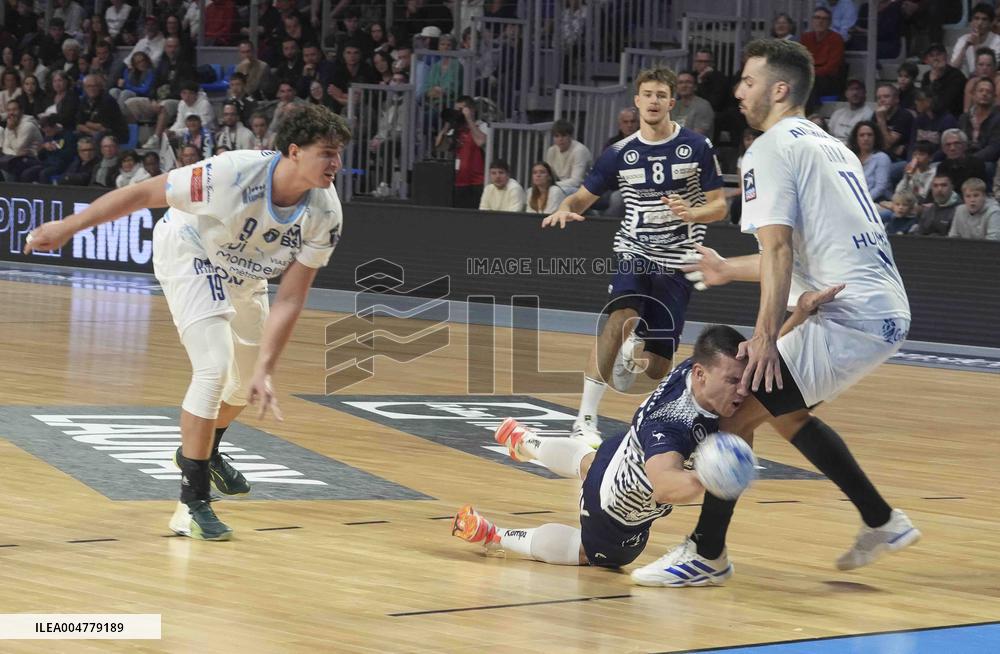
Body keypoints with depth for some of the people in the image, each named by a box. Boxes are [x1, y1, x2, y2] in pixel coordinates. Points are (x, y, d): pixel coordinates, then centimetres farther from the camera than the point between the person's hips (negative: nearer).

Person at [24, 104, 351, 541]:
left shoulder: (325, 214, -25)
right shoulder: (232, 174, -40)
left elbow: (290, 299, -22)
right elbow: (142, 194, -29)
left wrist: (264, 370, -29)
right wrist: (67, 227, -23)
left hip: (243, 271, 6)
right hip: (191, 255, -6)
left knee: (248, 377, 20)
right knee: (214, 368, -21)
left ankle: (202, 453, 50)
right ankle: (192, 504, -11)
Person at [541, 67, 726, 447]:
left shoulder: (697, 147, -4)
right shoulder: (620, 154, 0)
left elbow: (719, 206, -1)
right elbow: (584, 196, 7)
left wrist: (692, 213, -23)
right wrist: (565, 210, -17)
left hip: (678, 264, 0)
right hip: (634, 254, 0)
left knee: (658, 369, 1)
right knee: (620, 320, -32)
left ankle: (631, 359, 41)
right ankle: (585, 419, -24)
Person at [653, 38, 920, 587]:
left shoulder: (770, 149, -6)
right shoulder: (830, 146, 22)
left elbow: (779, 248, -17)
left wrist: (766, 337, -23)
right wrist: (728, 270, 37)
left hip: (849, 315, -10)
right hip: (887, 311, 10)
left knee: (739, 408, -6)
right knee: (783, 411, 24)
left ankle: (706, 550, 0)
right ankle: (882, 523, 27)